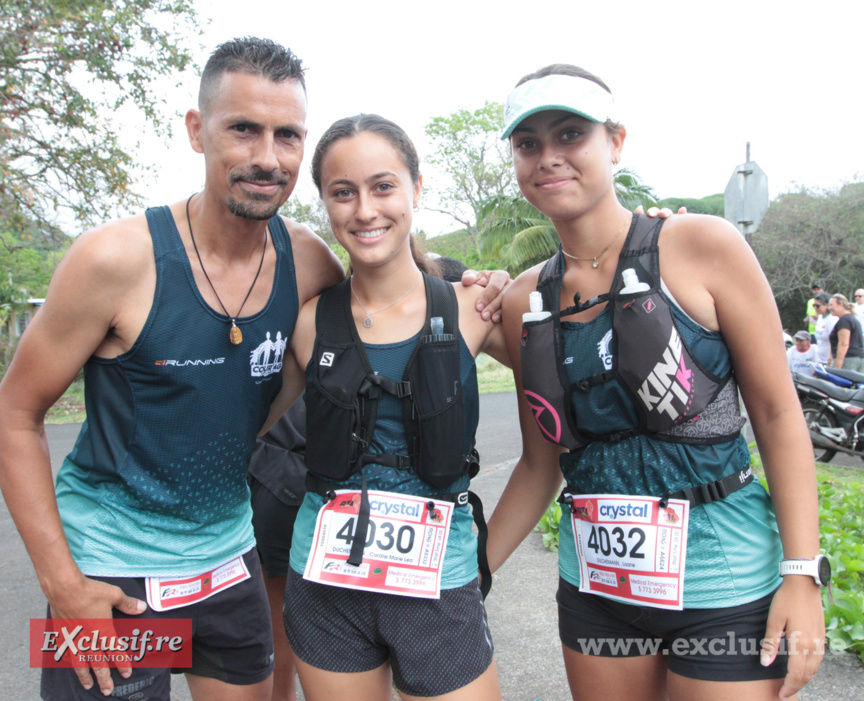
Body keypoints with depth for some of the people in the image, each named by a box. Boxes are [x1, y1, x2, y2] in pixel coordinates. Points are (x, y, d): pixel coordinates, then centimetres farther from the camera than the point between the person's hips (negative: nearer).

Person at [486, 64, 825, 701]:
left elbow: (778, 414, -7)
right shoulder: (524, 300, 1)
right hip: (594, 587, 4)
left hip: (724, 582, -3)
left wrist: (802, 574, -11)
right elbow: (541, 464, 7)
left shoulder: (702, 247, -9)